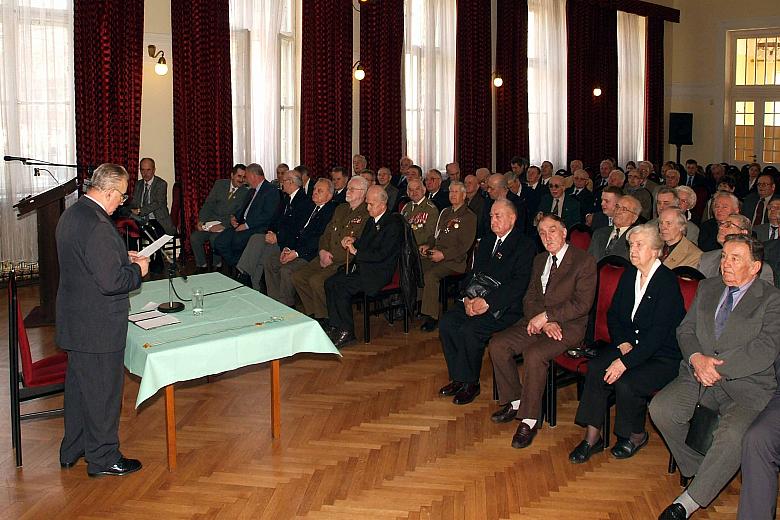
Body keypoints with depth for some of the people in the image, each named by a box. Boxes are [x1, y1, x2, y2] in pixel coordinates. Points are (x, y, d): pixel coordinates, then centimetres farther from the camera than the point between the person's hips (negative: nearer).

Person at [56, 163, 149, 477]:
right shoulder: (98, 226, -25)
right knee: (103, 389, 5)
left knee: (78, 385, 22)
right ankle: (103, 458, 20)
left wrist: (122, 257, 12)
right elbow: (110, 282, -27)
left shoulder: (71, 215, 7)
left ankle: (72, 450, 37)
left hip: (74, 319, 10)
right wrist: (137, 270, -10)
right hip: (98, 325, -10)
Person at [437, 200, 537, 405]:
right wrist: (468, 298, -5)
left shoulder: (525, 246, -7)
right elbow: (474, 273, 15)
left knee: (469, 330, -28)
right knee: (446, 322, -15)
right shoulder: (487, 241, 17)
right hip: (477, 301, 7)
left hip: (505, 308, -7)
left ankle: (470, 383, -8)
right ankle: (458, 378, -3)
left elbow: (519, 284, -17)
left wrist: (487, 302, -23)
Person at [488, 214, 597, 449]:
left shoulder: (584, 261, -7)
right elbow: (530, 298, 10)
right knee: (498, 344, -13)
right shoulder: (540, 260, 15)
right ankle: (514, 402, 3)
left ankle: (530, 419, -19)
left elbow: (582, 304, -15)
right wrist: (543, 322, -10)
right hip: (537, 321, 7)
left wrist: (545, 316, -17)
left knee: (534, 354, -32)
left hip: (568, 326, -7)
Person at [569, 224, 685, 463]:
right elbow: (613, 315, 13)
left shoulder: (668, 282, -17)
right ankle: (592, 437, -15)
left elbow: (658, 333, -23)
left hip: (663, 356, -6)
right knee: (595, 367, -21)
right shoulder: (629, 275, 6)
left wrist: (625, 361, -27)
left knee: (625, 382, -29)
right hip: (629, 345, 6)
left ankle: (635, 435, 2)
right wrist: (623, 344, -5)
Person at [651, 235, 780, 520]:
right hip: (700, 376, 5)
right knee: (660, 408, -21)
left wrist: (718, 367, -18)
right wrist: (696, 358, -9)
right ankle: (697, 468, 4)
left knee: (732, 434, -32)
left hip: (746, 384, -4)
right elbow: (685, 329, 12)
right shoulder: (707, 287, 16)